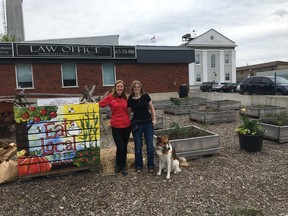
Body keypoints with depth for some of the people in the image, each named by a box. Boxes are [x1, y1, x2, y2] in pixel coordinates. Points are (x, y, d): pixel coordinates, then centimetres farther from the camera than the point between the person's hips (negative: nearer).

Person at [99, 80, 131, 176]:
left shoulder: (126, 98, 3)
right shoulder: (110, 97, -5)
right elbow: (99, 104, -1)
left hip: (126, 125, 3)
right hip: (116, 126, -3)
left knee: (124, 147, 13)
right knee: (120, 147, -3)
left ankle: (122, 166, 32)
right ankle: (118, 165, 24)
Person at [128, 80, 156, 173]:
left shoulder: (145, 96, -2)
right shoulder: (130, 99, -2)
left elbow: (152, 108, 5)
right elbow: (128, 112, 5)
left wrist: (154, 119, -1)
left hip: (148, 123, 0)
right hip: (137, 124, 0)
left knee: (150, 145, 6)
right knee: (138, 146, 8)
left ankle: (150, 165, 22)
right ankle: (138, 166, 24)